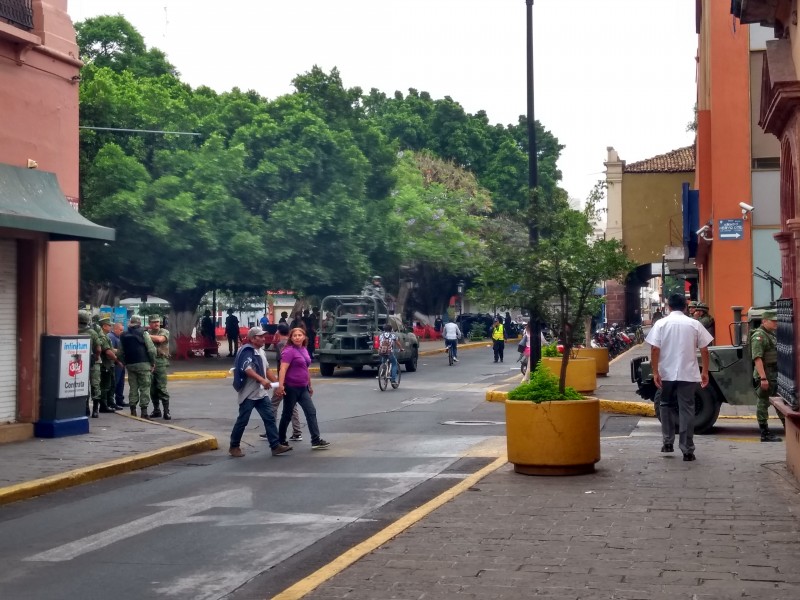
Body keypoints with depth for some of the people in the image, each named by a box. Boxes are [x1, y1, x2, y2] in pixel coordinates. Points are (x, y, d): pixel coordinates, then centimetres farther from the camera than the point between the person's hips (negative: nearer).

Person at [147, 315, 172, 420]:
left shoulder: (164, 332, 4)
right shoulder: (148, 333, 17)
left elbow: (160, 339, -17)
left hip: (160, 362, -4)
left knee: (161, 388, -8)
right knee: (152, 388, 7)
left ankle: (166, 411, -5)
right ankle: (156, 410, 16)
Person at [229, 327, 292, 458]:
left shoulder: (260, 351, 14)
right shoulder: (247, 351, -15)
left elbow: (267, 369, 22)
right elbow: (247, 369, -29)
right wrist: (262, 380, -41)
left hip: (261, 393, 8)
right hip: (248, 394, -8)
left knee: (270, 419, 1)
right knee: (242, 421, 1)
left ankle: (276, 446, 0)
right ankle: (234, 447, 14)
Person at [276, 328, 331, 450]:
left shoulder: (304, 350, 11)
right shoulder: (289, 351, -13)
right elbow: (283, 369, -23)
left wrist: (310, 385, 24)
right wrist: (280, 385, -35)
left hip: (303, 388, 8)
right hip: (291, 387, -7)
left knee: (311, 412, 0)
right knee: (287, 415, 3)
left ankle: (316, 440, 0)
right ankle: (280, 441, 16)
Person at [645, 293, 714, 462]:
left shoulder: (661, 323, -1)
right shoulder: (694, 324, 1)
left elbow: (655, 349, -9)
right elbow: (704, 350, 1)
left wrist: (655, 372, -7)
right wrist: (705, 372, 9)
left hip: (667, 374, 0)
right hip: (688, 374, 0)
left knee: (666, 405, 20)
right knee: (687, 410, 2)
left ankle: (668, 442, 19)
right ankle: (687, 450, 0)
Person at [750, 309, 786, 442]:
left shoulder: (773, 334, 15)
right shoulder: (758, 336, -15)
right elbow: (757, 358, -23)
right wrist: (763, 378, -27)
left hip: (776, 375, 9)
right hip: (765, 376, -9)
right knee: (763, 403, -1)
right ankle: (765, 434, 3)